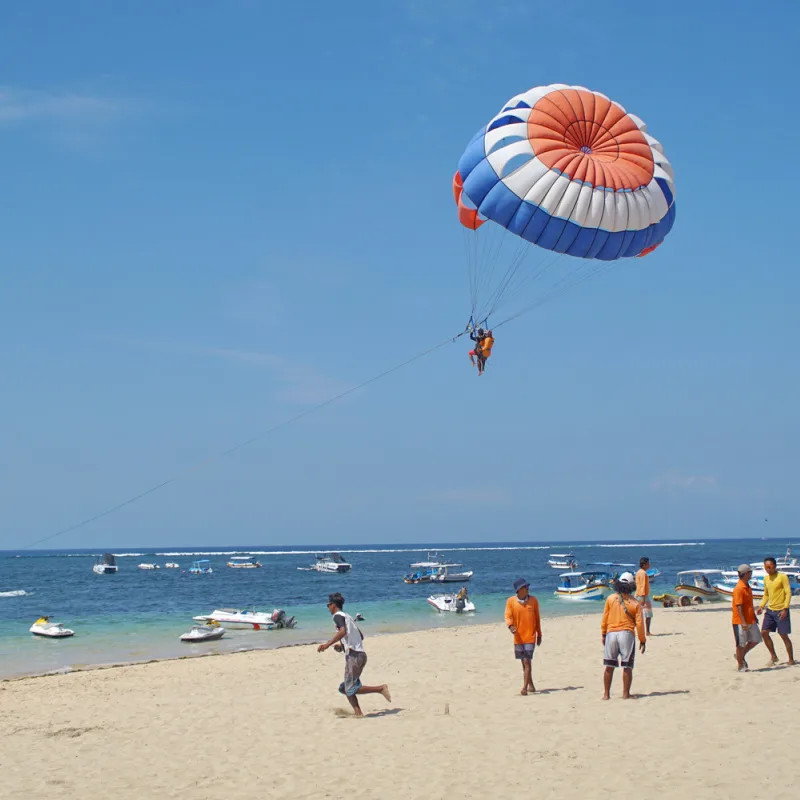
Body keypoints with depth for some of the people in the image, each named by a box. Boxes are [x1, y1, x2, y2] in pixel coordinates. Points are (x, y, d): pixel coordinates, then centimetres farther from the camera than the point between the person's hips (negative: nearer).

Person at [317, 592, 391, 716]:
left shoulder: (338, 616, -3)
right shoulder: (348, 616, 24)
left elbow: (343, 631, -24)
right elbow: (361, 636, 29)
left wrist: (328, 644, -27)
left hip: (353, 655, -9)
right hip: (361, 654, 9)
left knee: (350, 689, -6)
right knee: (345, 687, 12)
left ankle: (380, 689, -12)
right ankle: (358, 712, 0)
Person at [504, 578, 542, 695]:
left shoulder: (533, 600, -1)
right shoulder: (511, 601, -3)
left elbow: (537, 618, 8)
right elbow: (508, 616, -8)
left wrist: (539, 634, 12)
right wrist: (510, 626, -30)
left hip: (530, 637, -2)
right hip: (518, 637, 2)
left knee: (527, 661, -11)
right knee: (524, 662, 12)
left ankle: (525, 688, -13)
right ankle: (531, 685, 27)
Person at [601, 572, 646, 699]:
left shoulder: (610, 599, 2)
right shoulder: (635, 603, -1)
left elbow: (604, 619, 5)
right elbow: (639, 623, -1)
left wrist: (603, 634, 16)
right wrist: (643, 640, 8)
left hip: (611, 633, 2)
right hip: (627, 634, -2)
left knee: (609, 666, 8)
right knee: (627, 667, 4)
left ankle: (606, 694, 11)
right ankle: (626, 694, 4)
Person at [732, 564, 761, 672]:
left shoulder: (747, 587, 12)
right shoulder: (739, 588, -19)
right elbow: (739, 606, -23)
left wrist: (754, 616, 24)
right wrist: (743, 622, -26)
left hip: (750, 620, 9)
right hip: (740, 622, -9)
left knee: (756, 639, 11)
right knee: (741, 644, 1)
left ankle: (741, 656, 26)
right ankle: (740, 665, 12)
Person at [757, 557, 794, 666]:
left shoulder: (782, 577, -10)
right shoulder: (766, 578, 10)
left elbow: (788, 593, -14)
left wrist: (785, 609, -22)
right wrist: (761, 606, 6)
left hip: (781, 611, -6)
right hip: (770, 610, 6)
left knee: (783, 635, -3)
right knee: (764, 632, -2)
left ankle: (791, 659, 10)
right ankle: (773, 656, 13)